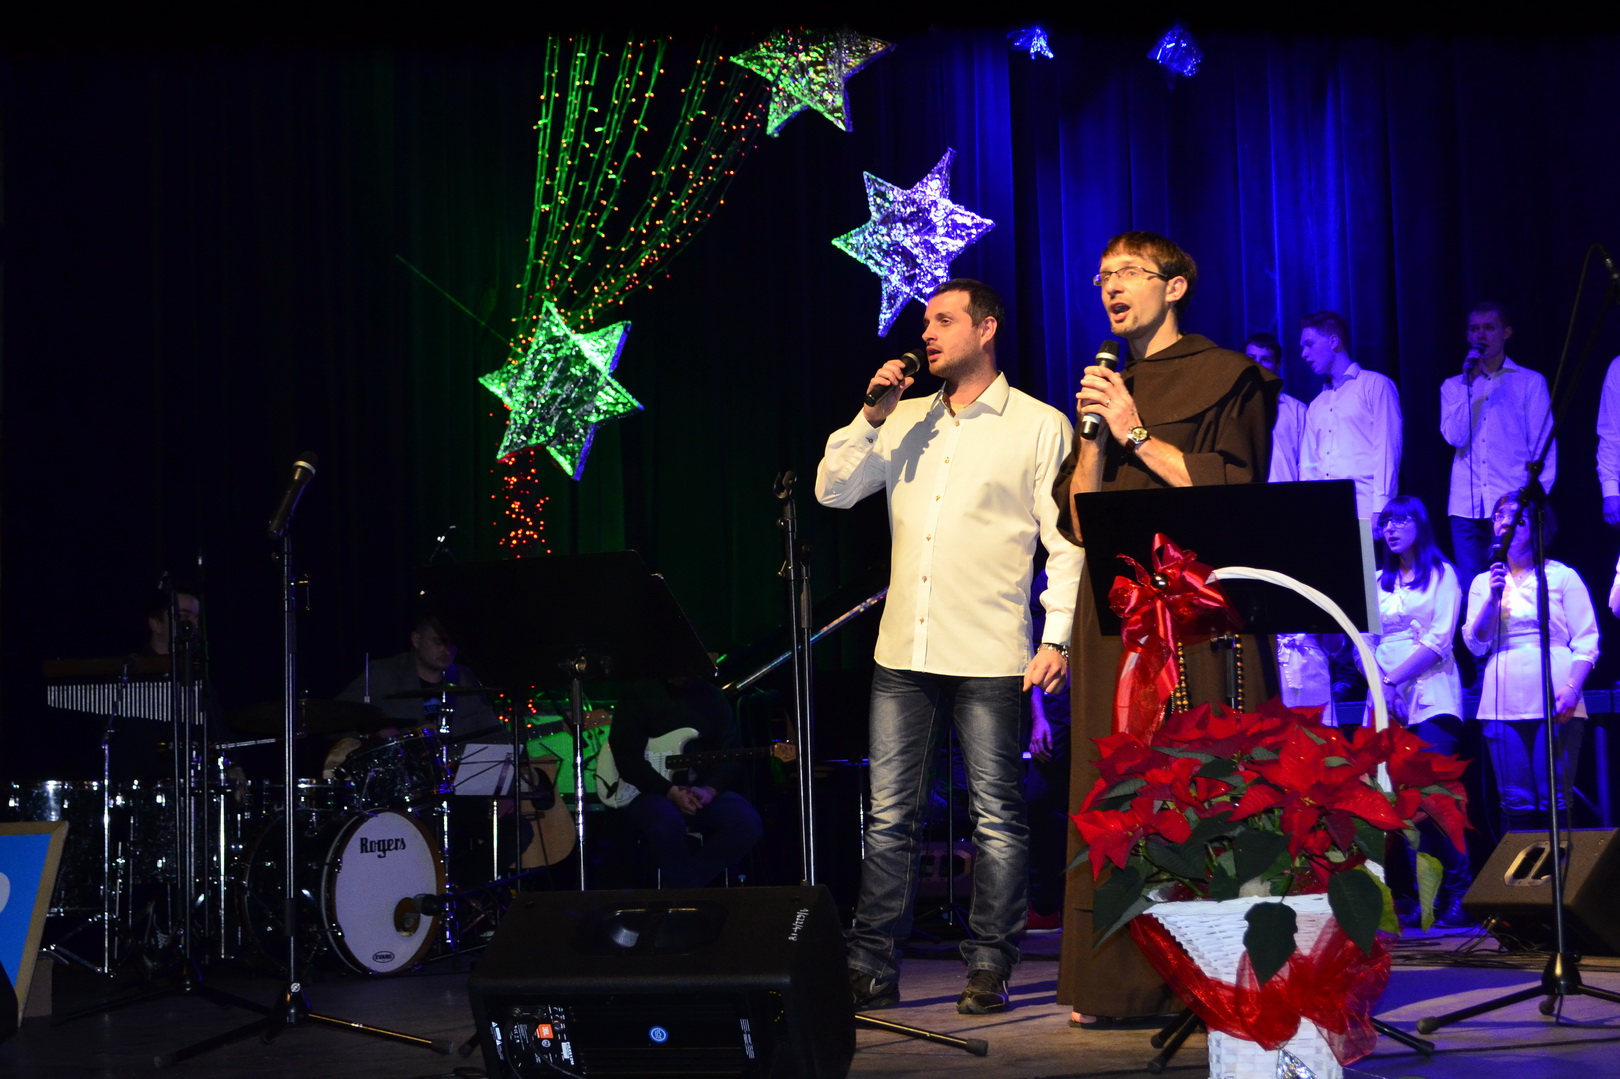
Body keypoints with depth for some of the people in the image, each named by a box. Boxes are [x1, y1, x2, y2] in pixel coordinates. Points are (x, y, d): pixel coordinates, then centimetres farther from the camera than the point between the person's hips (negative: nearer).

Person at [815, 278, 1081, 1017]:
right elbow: (833, 490, 9)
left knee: (996, 817, 1)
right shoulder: (904, 421, 15)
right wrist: (871, 418, -1)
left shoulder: (1040, 426, 2)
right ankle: (871, 970, 10)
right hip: (903, 650, 4)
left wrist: (1058, 637, -9)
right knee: (888, 814, 5)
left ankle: (988, 971, 9)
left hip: (990, 653, -4)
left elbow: (1065, 540, -1)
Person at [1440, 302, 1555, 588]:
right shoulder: (1453, 386, 15)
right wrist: (1468, 384, -4)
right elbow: (1455, 437, -2)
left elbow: (1543, 446, 6)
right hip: (1467, 507, 2)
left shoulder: (1530, 382, 8)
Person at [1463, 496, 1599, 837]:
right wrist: (1493, 598, -6)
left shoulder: (1562, 577, 7)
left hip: (1554, 705, -2)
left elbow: (1587, 641, 1)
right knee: (1516, 804, -2)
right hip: (1503, 706, 3)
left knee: (1554, 801, -8)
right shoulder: (1483, 582, 15)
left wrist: (1572, 687, -14)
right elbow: (1475, 644, 7)